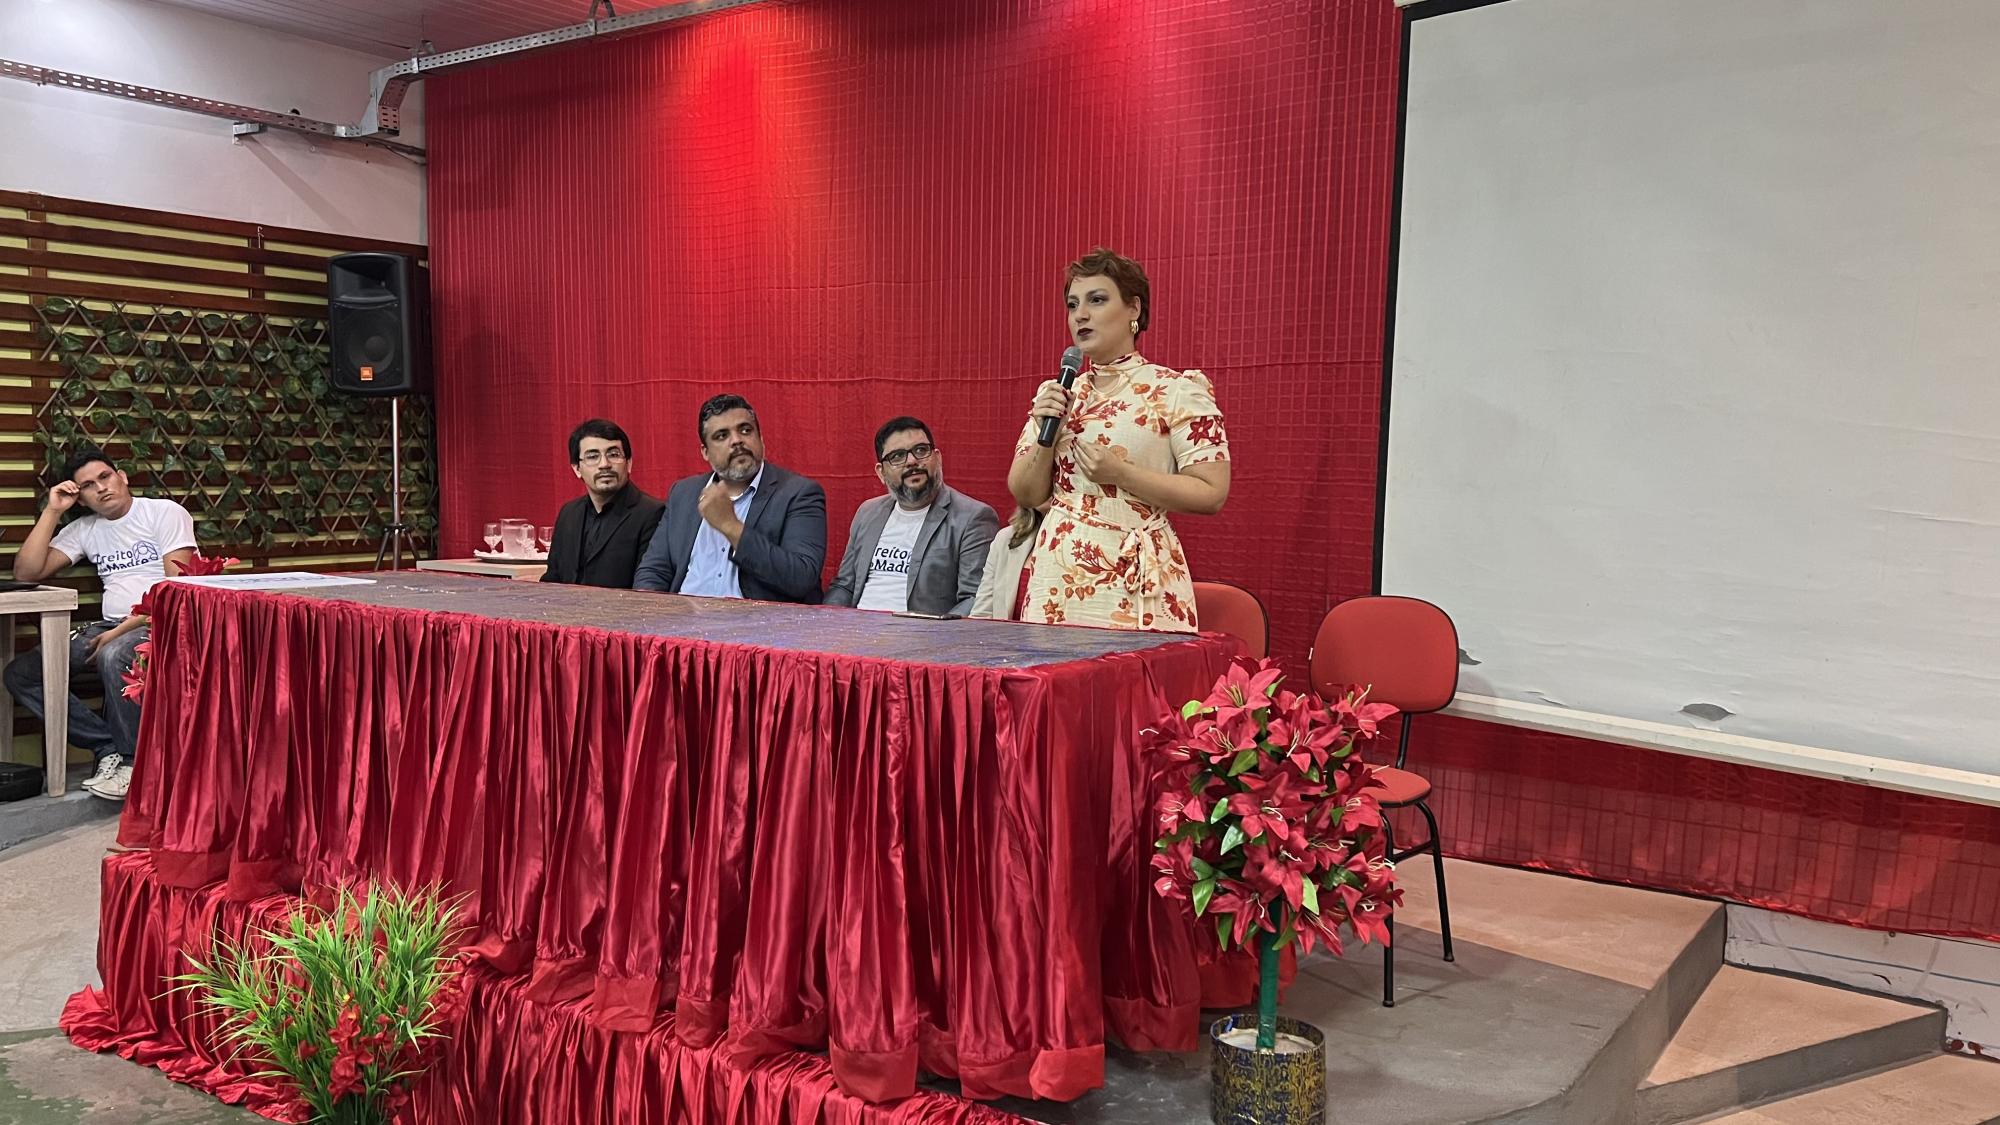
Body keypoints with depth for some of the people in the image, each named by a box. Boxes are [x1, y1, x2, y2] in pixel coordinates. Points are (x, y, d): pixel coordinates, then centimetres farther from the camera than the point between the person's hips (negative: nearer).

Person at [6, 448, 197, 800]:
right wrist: (52, 511, 4)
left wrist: (122, 631, -17)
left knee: (114, 656, -39)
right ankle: (110, 746, -16)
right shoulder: (84, 529, 16)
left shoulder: (165, 512, -1)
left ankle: (133, 759, -19)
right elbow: (26, 572, 7)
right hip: (111, 628, 7)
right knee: (20, 674, -10)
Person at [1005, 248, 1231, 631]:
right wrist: (1046, 437, -6)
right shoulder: (1054, 393, 11)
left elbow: (1213, 494, -11)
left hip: (1134, 581, -4)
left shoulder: (1178, 390, -4)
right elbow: (1026, 493, 11)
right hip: (1056, 574, 4)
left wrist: (1121, 474, -16)